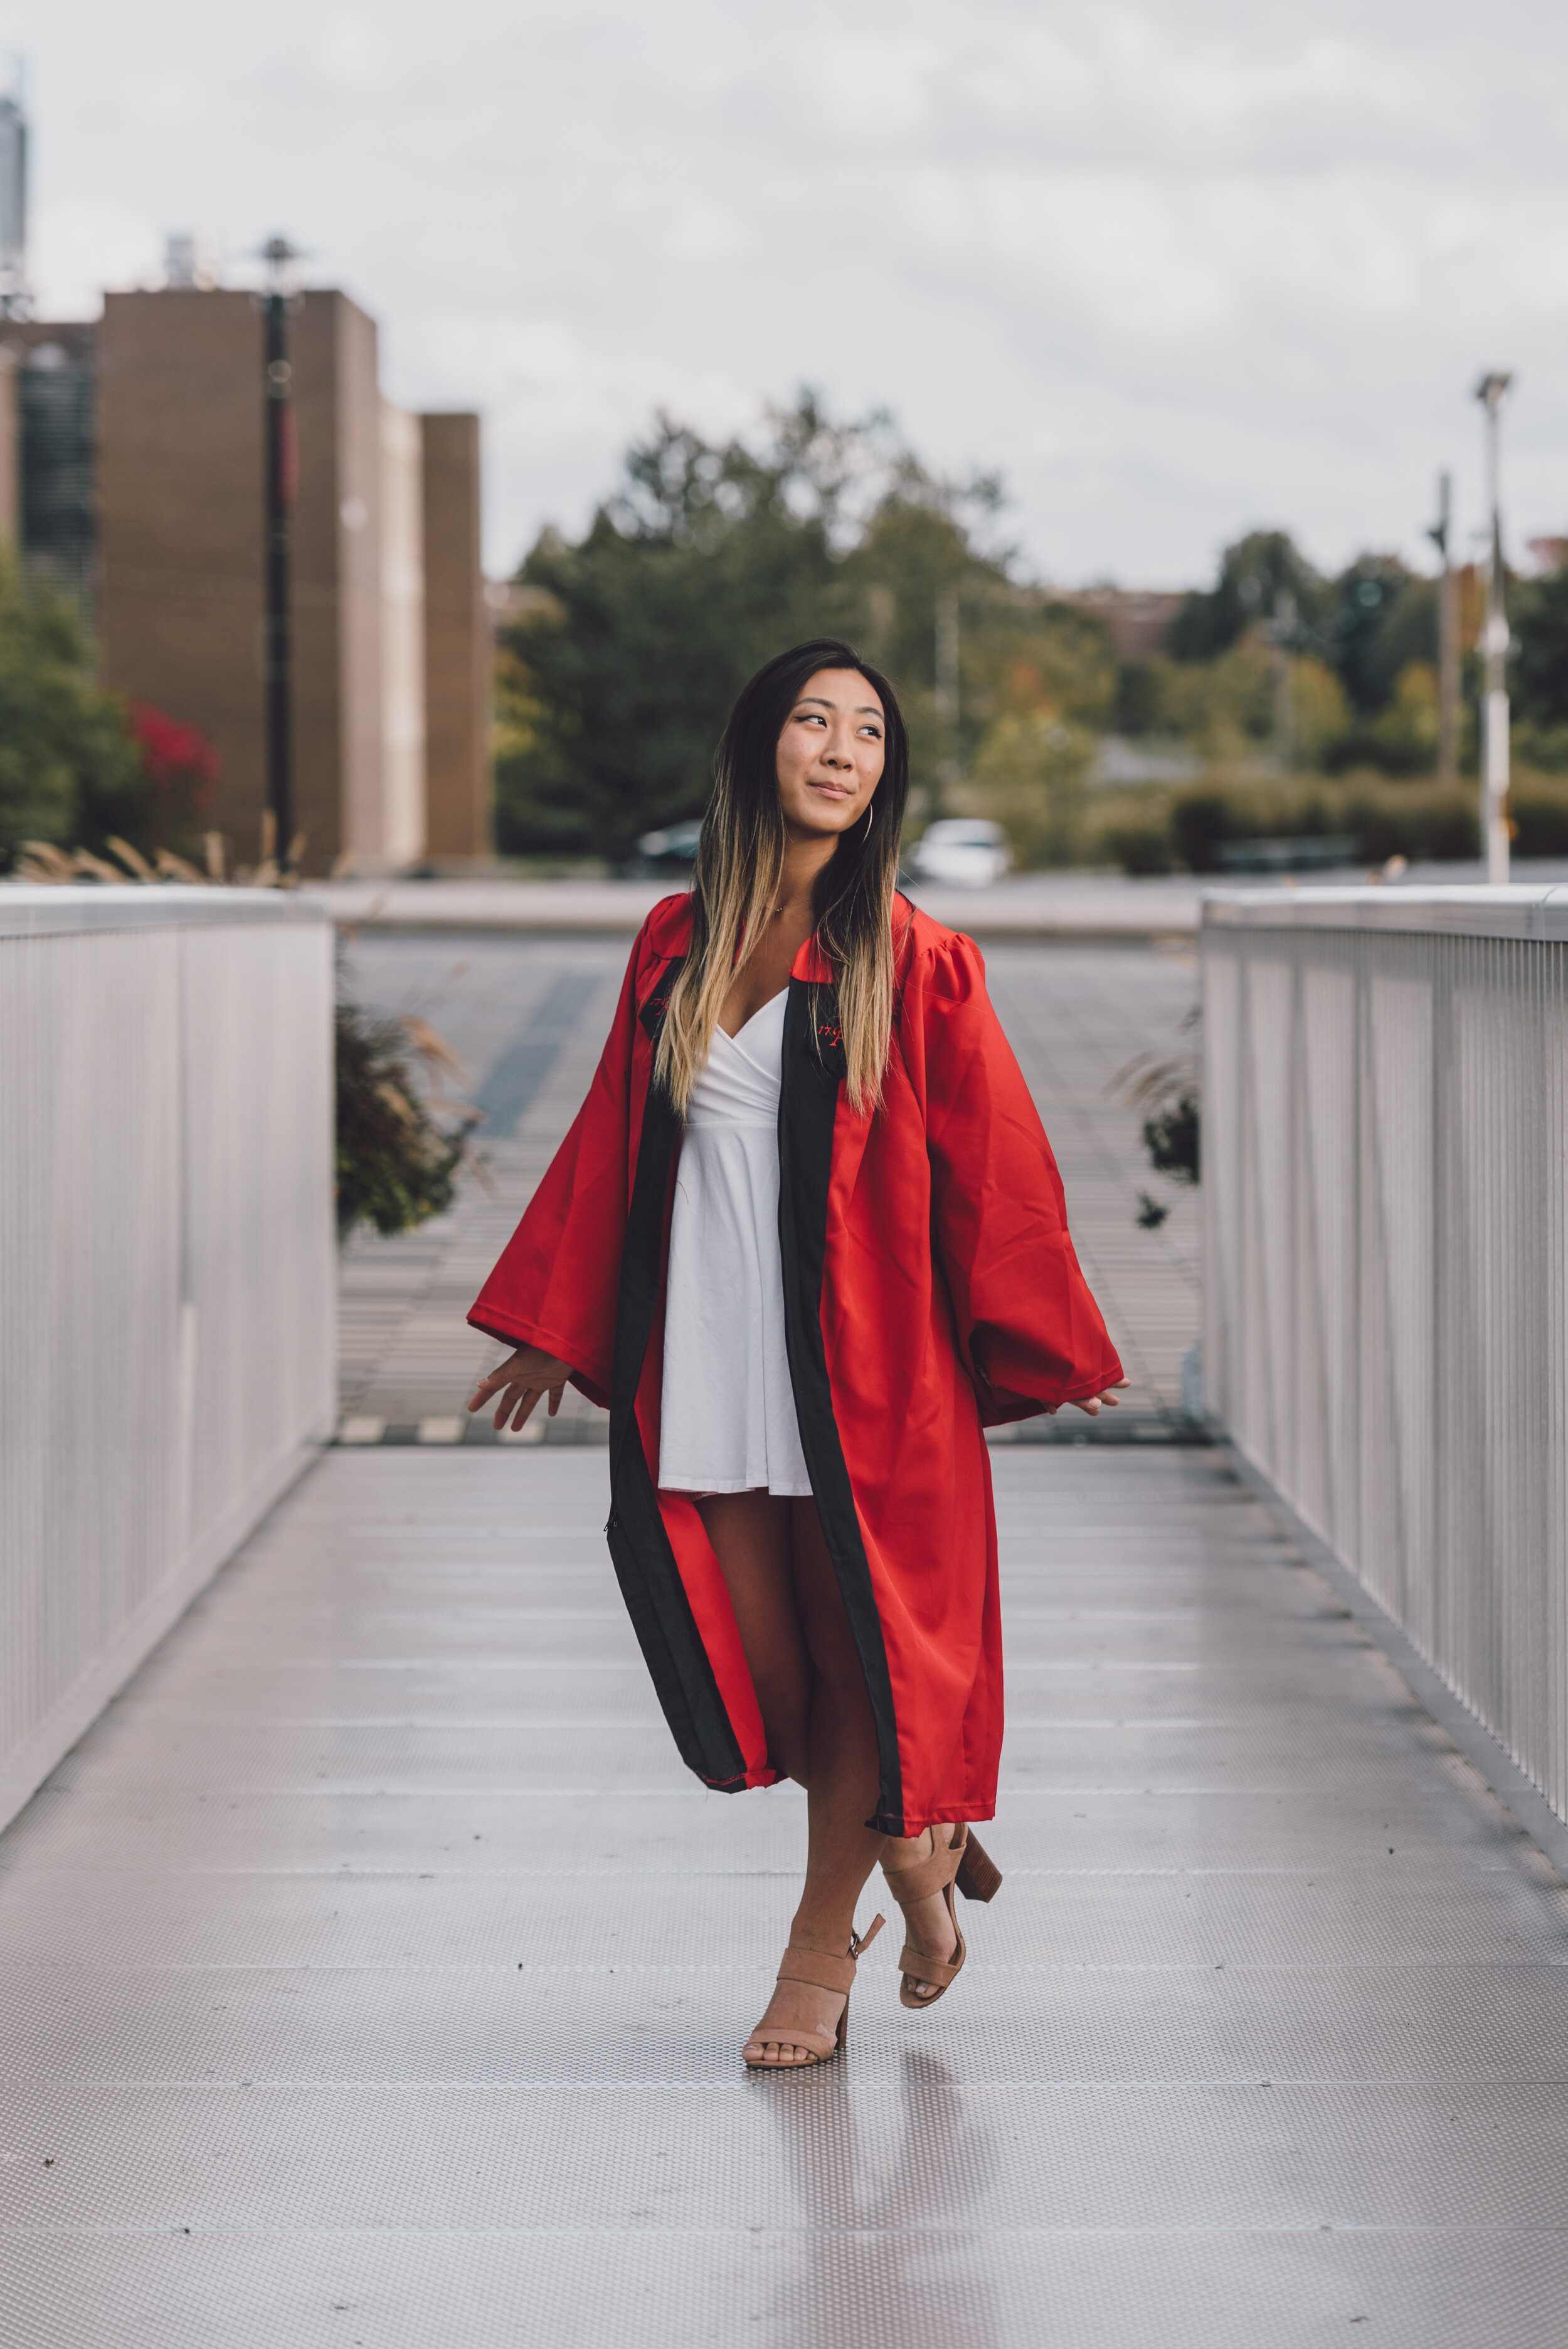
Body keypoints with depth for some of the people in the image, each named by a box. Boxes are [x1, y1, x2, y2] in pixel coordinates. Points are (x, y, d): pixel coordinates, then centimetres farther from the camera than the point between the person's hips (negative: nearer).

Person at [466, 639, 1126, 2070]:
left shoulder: (913, 962, -3)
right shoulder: (679, 941, 7)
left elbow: (993, 1171, 0)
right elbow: (612, 1144, 15)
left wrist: (1050, 1351, 2)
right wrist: (553, 1331, 18)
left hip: (860, 1365, -3)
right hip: (706, 1354, 3)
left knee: (853, 1655, 5)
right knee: (753, 1669, 2)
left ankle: (825, 1947, 24)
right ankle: (918, 1847, 30)